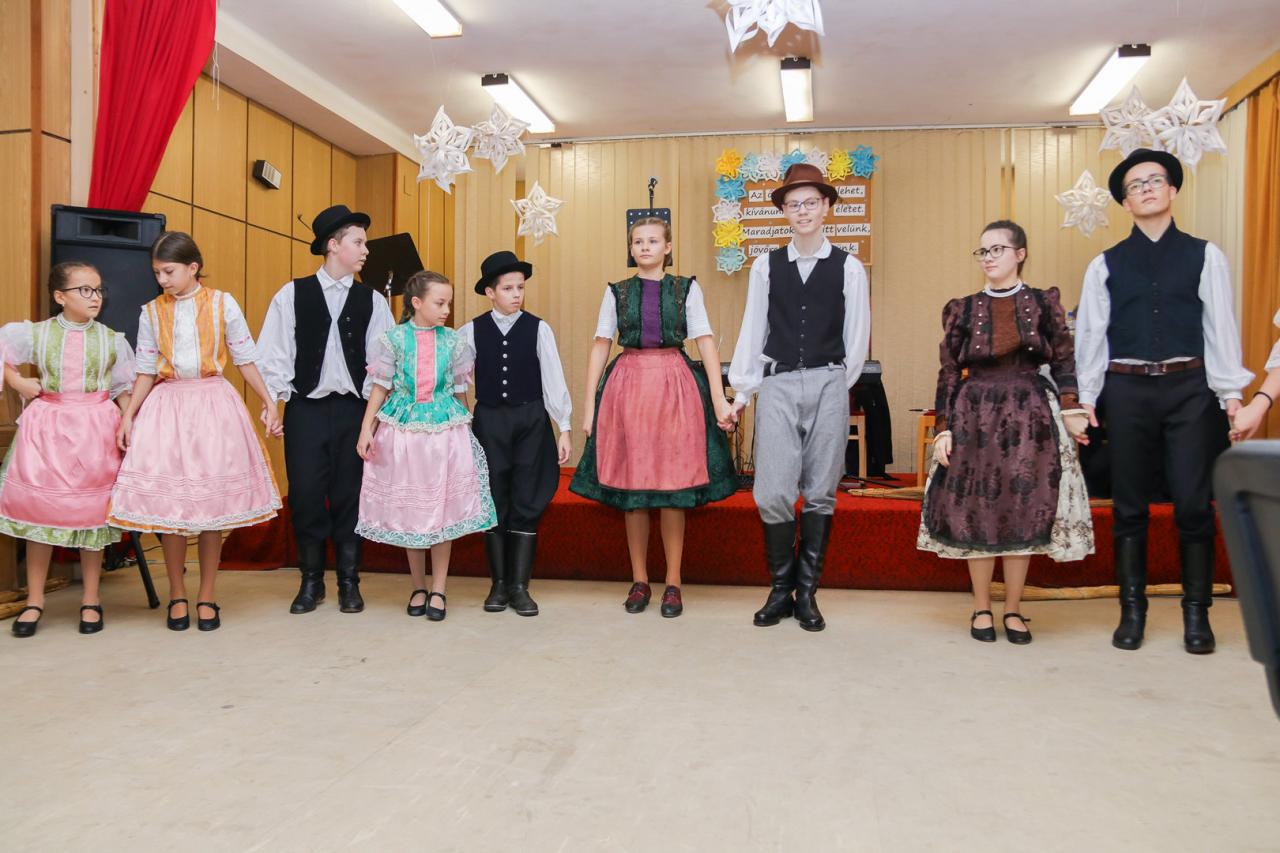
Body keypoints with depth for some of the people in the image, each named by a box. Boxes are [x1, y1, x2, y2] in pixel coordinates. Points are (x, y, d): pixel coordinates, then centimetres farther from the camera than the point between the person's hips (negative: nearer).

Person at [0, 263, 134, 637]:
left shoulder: (112, 340, 3)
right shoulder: (35, 333, 2)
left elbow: (124, 389, 6)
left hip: (96, 429, 0)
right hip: (47, 426, 0)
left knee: (92, 511, 4)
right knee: (40, 508, 3)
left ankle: (90, 599, 16)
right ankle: (35, 599, 16)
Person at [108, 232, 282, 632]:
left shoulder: (222, 304, 1)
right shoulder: (152, 312, 6)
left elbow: (245, 359, 4)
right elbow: (146, 371, 10)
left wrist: (269, 404, 1)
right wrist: (128, 415, 4)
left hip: (213, 404, -1)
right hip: (167, 406, 2)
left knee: (213, 500, 1)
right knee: (168, 501, 0)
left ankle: (207, 595, 14)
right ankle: (177, 594, 17)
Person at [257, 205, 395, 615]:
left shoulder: (372, 301, 6)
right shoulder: (292, 295, 3)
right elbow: (273, 352, 2)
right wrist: (275, 400, -5)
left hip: (353, 409, 1)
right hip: (306, 408, -1)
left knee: (350, 495, 6)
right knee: (305, 495, 1)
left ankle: (348, 582, 19)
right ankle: (310, 581, 18)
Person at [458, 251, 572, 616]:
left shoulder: (538, 329, -2)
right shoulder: (472, 331, 2)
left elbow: (553, 380, -2)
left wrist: (564, 428, -3)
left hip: (531, 420, -1)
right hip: (488, 421, 1)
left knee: (527, 503, 2)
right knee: (494, 501, 7)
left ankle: (520, 586, 11)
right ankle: (498, 583, 18)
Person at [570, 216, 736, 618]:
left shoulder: (686, 289, 6)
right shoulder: (616, 292, 10)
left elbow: (706, 343, 0)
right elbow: (600, 348, 6)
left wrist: (719, 399, -10)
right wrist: (589, 406, 0)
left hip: (674, 387, -1)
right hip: (627, 386, 1)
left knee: (674, 486, 0)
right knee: (631, 486, 4)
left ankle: (673, 582, 11)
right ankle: (639, 580, 16)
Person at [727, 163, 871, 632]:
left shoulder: (848, 268, 4)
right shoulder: (766, 266, 7)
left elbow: (857, 336, 7)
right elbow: (752, 330, 7)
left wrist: (837, 384, 9)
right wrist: (742, 388, 6)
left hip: (828, 386, 0)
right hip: (777, 385, 0)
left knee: (820, 493, 4)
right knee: (773, 492, -6)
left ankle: (807, 593, 16)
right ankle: (780, 589, 11)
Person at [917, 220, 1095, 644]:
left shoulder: (1043, 303, 6)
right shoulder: (963, 309, 6)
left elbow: (1063, 361, 4)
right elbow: (948, 373, 3)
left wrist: (1071, 408, -11)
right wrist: (944, 429, -3)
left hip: (1030, 415, 0)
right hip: (975, 415, 0)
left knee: (1023, 511, 2)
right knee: (978, 512, 2)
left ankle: (1013, 610, 16)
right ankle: (981, 610, 15)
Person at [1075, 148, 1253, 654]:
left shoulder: (1204, 257, 8)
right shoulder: (1105, 265, 8)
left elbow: (1221, 326, 3)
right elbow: (1090, 333, 7)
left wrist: (1232, 393, -2)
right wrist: (1086, 398, 4)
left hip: (1190, 387, -1)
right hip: (1126, 389, 1)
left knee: (1194, 503, 0)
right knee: (1129, 506, 6)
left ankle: (1196, 612, 14)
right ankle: (1132, 611, 16)